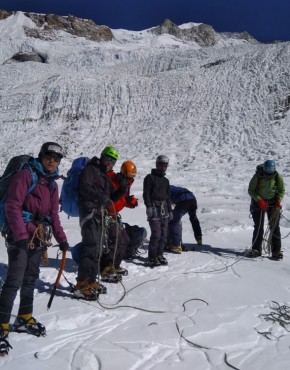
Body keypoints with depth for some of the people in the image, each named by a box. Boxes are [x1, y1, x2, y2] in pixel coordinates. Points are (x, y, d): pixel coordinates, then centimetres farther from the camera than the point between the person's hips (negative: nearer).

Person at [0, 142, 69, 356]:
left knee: (31, 278, 15)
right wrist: (20, 235, -23)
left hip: (39, 237, 7)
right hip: (20, 236, -7)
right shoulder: (26, 175, -9)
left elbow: (53, 215, 17)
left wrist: (61, 238, 12)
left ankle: (25, 319, 29)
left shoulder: (52, 184, 14)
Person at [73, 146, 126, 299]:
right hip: (89, 212, -9)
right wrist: (102, 197, -23)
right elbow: (84, 187, -18)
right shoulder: (90, 170, -2)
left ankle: (90, 281, 22)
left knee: (97, 248, 12)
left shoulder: (106, 177, 24)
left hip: (99, 215, 10)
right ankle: (81, 285, -18)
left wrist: (121, 191, 4)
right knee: (91, 246, -18)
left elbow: (110, 198, 21)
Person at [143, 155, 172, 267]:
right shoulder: (150, 177, 0)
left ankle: (159, 254, 16)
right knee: (156, 233, -12)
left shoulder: (166, 181, 20)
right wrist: (148, 206, -17)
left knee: (164, 233, 5)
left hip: (164, 208, 7)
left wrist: (170, 210, 21)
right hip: (154, 208, -7)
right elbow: (146, 193, -7)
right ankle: (152, 257, -4)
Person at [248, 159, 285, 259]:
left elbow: (282, 190, 1)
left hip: (273, 203, 1)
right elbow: (250, 190, -9)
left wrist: (278, 202, -12)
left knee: (275, 227, -3)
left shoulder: (277, 177, -12)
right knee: (258, 227, -1)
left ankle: (276, 251, 4)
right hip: (259, 202, -1)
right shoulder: (257, 176, -17)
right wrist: (259, 200, -20)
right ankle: (256, 249, 10)